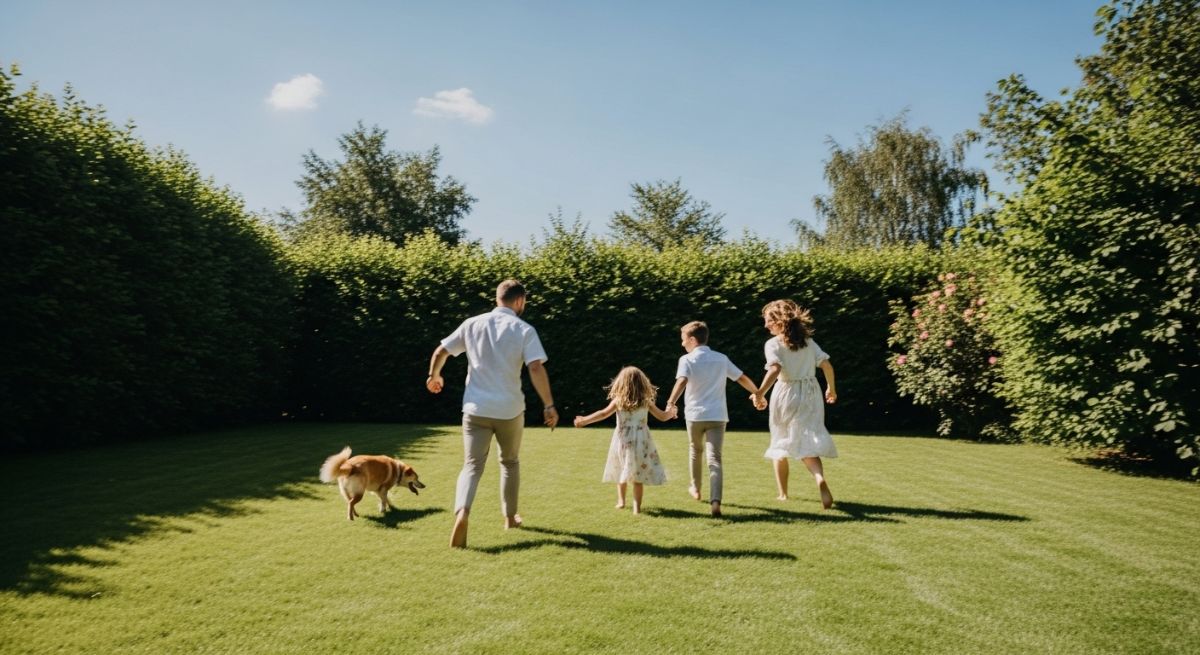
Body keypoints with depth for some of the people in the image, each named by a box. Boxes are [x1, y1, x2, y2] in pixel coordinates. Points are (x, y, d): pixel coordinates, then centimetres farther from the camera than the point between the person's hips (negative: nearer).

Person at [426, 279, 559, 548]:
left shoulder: (473, 323, 6)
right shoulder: (524, 330, -4)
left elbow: (440, 351, 9)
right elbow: (536, 368, -16)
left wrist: (434, 376, 28)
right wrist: (549, 405, -10)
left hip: (476, 408, 1)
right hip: (510, 410, -1)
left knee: (472, 465, 2)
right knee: (510, 462, 21)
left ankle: (462, 513, -24)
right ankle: (510, 517, 31)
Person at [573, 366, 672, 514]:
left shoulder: (618, 400, -4)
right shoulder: (646, 401, -1)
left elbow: (604, 413, -10)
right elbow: (663, 416, 5)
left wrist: (584, 420, -4)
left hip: (623, 441, 0)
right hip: (641, 441, 0)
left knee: (622, 470, 21)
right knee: (638, 475, 5)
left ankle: (621, 500, 25)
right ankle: (637, 506, 1)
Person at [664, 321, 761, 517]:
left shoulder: (687, 360, -3)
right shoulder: (721, 359, 11)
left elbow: (681, 381, -21)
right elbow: (742, 379, 17)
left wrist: (671, 403, -31)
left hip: (695, 415, -1)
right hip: (717, 415, 1)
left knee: (695, 450, 24)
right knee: (714, 458, -6)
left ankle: (695, 488, 42)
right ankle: (715, 501, -25)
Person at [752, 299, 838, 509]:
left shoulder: (773, 344, -7)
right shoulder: (808, 340, 8)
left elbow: (775, 369, -24)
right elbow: (826, 365, 5)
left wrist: (760, 393, -28)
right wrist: (831, 388, 18)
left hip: (786, 395, -3)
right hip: (810, 393, 4)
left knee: (780, 444, 14)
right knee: (807, 442, 0)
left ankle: (783, 493, 24)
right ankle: (820, 479, -30)